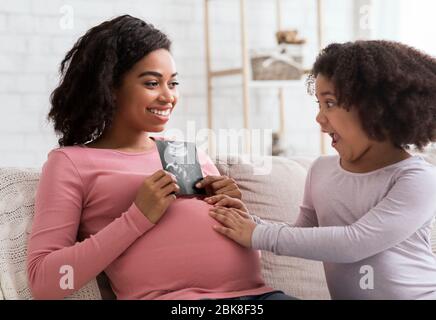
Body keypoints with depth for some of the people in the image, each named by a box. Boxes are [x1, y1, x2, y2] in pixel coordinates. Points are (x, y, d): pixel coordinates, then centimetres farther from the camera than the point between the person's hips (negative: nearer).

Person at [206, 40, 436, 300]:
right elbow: (305, 236, 16)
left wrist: (258, 236, -18)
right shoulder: (321, 169, 6)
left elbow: (355, 242, -20)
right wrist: (253, 224, -3)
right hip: (345, 295, 4)